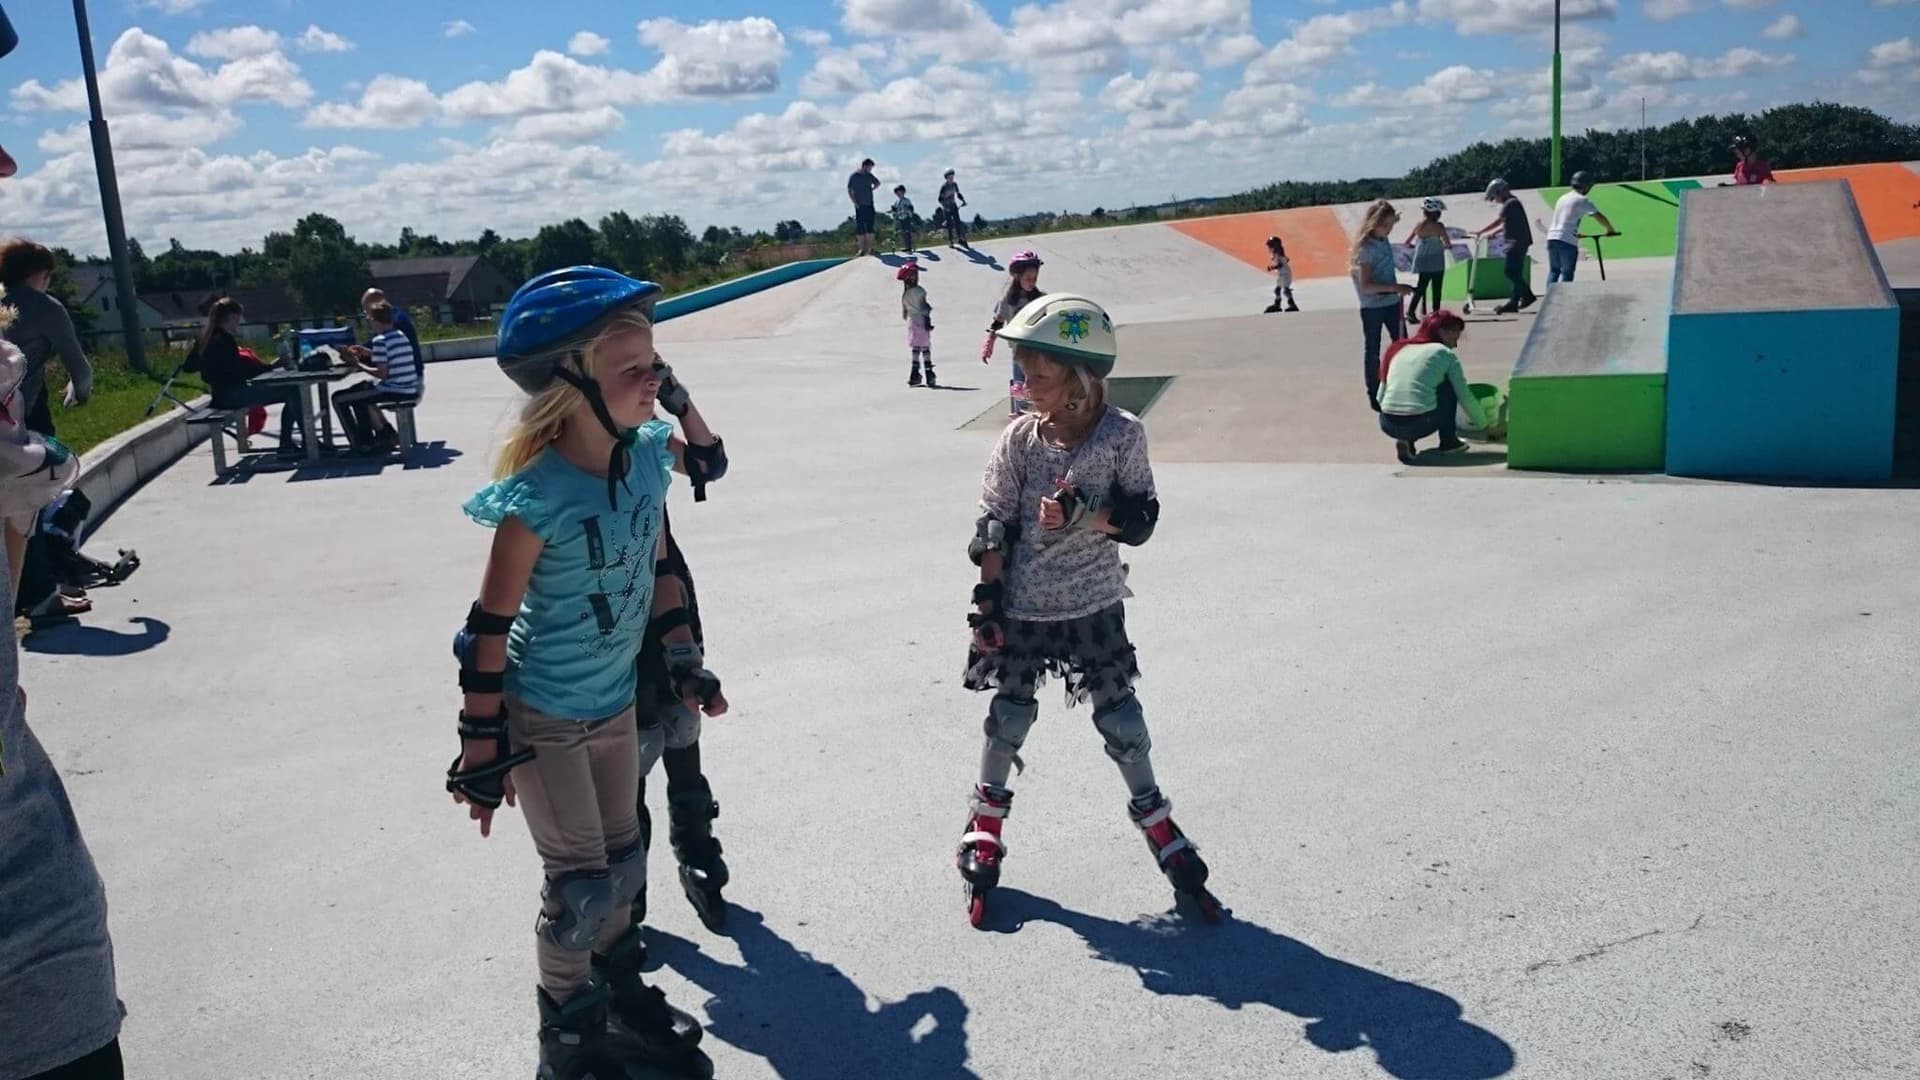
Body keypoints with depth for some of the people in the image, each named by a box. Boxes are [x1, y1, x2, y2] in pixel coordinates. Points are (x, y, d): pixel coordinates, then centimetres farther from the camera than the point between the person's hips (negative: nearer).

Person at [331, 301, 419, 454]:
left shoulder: (380, 340, -15)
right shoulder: (401, 336, 11)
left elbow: (382, 373, -19)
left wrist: (358, 364, -7)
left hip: (394, 392, -9)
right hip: (409, 390, 9)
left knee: (339, 399, 4)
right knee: (360, 389, 31)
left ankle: (361, 445, 9)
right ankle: (386, 435, 28)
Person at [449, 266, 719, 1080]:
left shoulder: (647, 453, -10)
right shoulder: (539, 496, -29)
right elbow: (488, 629, -20)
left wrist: (686, 662, 10)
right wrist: (482, 749, -15)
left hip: (615, 702, 6)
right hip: (541, 718, -6)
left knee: (623, 865, 20)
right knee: (581, 887, 5)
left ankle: (620, 1000, 45)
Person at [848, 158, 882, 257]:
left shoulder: (869, 176, 7)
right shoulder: (853, 177, -4)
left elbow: (878, 183, 25)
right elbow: (849, 191, -2)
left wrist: (872, 189, 9)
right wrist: (855, 203, -10)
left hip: (869, 205, 3)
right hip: (859, 206, -3)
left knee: (870, 228, 1)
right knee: (860, 229, -2)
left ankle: (870, 248, 6)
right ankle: (862, 249, 2)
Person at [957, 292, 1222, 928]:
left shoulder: (1122, 434, -11)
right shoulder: (1019, 439, -9)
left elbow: (1141, 520, -10)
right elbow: (993, 529, -4)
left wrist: (1087, 514, -27)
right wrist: (987, 602, -7)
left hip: (1094, 605, 0)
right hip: (1023, 606, 1)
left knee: (1120, 717, 6)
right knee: (1009, 716, 9)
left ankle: (1155, 822, 27)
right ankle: (987, 820, 30)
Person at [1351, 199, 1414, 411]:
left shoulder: (1384, 241, 3)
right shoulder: (1365, 248, -19)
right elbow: (1365, 286, -23)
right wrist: (1395, 287, -29)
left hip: (1391, 304, 7)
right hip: (1372, 308, -7)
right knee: (1372, 352, 4)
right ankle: (1374, 396, 14)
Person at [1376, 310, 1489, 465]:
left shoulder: (1398, 349, 20)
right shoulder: (1444, 353, 8)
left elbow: (1380, 397, 19)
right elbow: (1465, 397, 11)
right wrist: (1485, 425, 26)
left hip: (1388, 426, 4)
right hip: (1420, 423, -4)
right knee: (1448, 385, 20)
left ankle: (1405, 441, 12)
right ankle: (1448, 441, 23)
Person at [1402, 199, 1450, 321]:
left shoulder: (1418, 225, -2)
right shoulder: (1438, 226, -14)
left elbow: (1407, 243, 5)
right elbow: (1448, 245, -14)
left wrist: (1414, 245, 25)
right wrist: (1442, 245, 8)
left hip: (1422, 263, 4)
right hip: (1436, 264, -4)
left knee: (1420, 288, 13)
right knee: (1436, 290, 7)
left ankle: (1410, 312, 2)